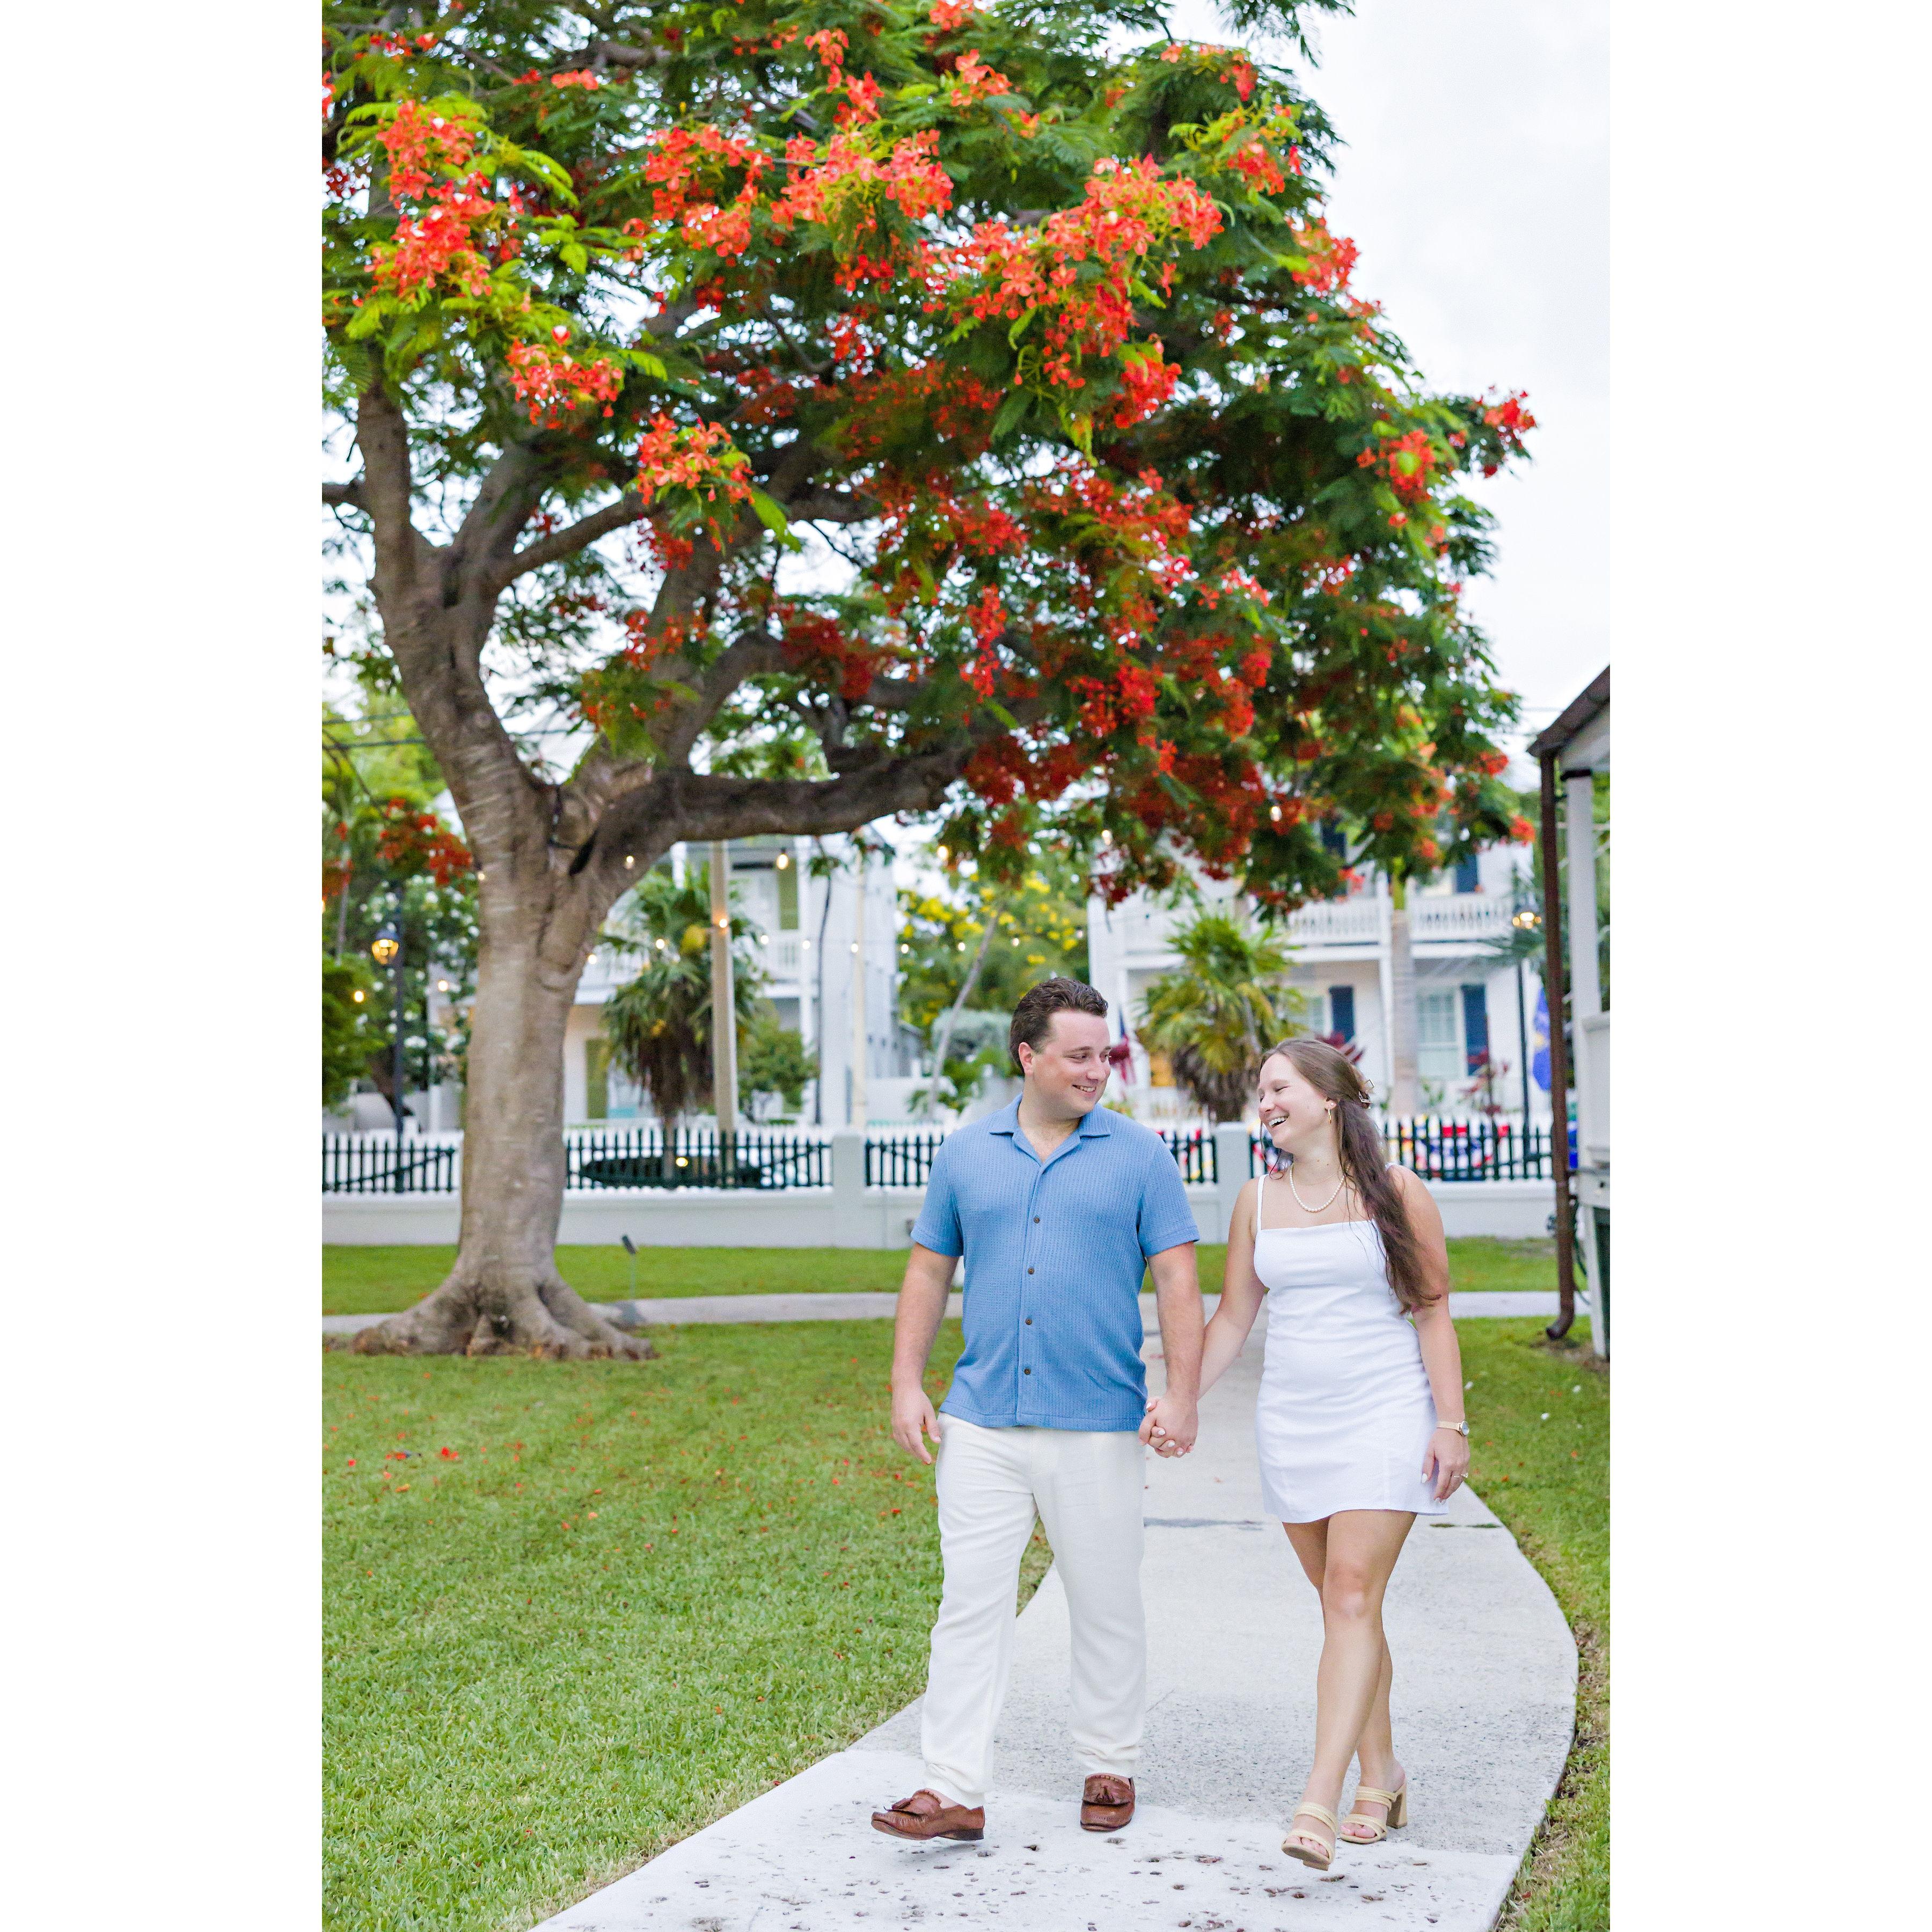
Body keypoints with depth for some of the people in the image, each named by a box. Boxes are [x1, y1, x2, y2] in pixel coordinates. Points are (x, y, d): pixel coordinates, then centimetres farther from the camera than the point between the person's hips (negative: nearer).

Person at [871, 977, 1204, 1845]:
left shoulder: (1139, 1156, 1)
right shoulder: (967, 1153, 7)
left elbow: (1178, 1281, -1)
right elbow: (928, 1272, 11)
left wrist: (1182, 1396, -10)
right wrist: (906, 1384, 4)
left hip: (1099, 1425, -1)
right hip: (981, 1423, 1)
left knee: (1106, 1606, 10)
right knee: (970, 1600, 0)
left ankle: (1109, 1770, 27)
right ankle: (953, 1789, 6)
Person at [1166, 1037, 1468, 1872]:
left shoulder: (1395, 1192, -2)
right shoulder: (1258, 1201, 7)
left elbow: (1433, 1312, -2)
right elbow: (1232, 1317, 10)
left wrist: (1451, 1423, -7)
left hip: (1385, 1416, -4)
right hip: (1292, 1420, 4)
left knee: (1353, 1595, -13)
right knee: (1341, 1603, 9)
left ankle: (1317, 1803, -17)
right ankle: (1380, 1777, 24)